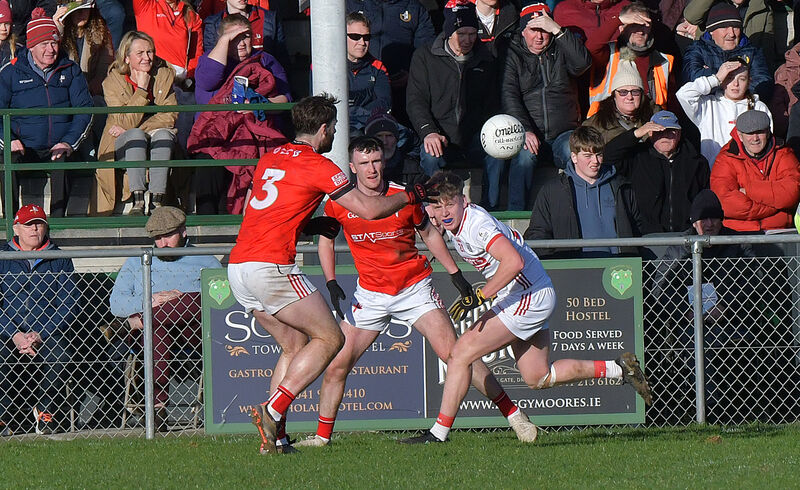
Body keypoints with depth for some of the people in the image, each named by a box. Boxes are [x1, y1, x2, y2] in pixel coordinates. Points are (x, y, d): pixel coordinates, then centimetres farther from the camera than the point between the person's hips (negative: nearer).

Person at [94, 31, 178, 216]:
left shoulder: (164, 75, 1)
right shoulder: (112, 82, -6)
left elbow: (169, 117, -7)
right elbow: (127, 123, -16)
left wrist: (127, 129, -14)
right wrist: (142, 89, -21)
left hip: (158, 144, 2)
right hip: (124, 146, -2)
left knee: (163, 134, -31)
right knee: (136, 135, -33)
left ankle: (157, 201, -40)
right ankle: (138, 201, -43)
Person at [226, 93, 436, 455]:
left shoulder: (269, 159, 19)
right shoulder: (317, 165, -4)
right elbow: (368, 209, -3)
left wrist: (317, 225, 31)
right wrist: (411, 195, 13)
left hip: (238, 267, 8)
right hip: (270, 266, -8)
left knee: (295, 345, 18)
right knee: (329, 338, 2)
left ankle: (273, 436, 7)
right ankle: (273, 411, -11)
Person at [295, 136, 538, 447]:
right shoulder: (339, 203, -8)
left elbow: (429, 234, 8)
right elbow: (326, 239, 10)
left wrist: (456, 275, 8)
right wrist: (331, 283, -2)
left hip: (415, 288, -2)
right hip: (370, 294, 2)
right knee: (337, 364, -6)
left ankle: (513, 414, -4)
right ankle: (322, 436, 10)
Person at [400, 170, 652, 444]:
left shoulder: (476, 224, -23)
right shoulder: (454, 225, 4)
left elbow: (514, 261, -36)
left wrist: (480, 296, -32)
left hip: (530, 296, -10)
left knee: (462, 353, -14)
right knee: (537, 378, 15)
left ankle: (439, 432, -9)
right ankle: (620, 369, 23)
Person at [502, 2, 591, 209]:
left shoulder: (561, 52, 12)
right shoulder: (513, 56, 8)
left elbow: (582, 63, -10)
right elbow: (509, 97, -4)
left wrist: (557, 30, -17)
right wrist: (524, 130, -19)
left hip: (563, 132, 1)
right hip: (527, 132, -1)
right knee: (524, 155, -33)